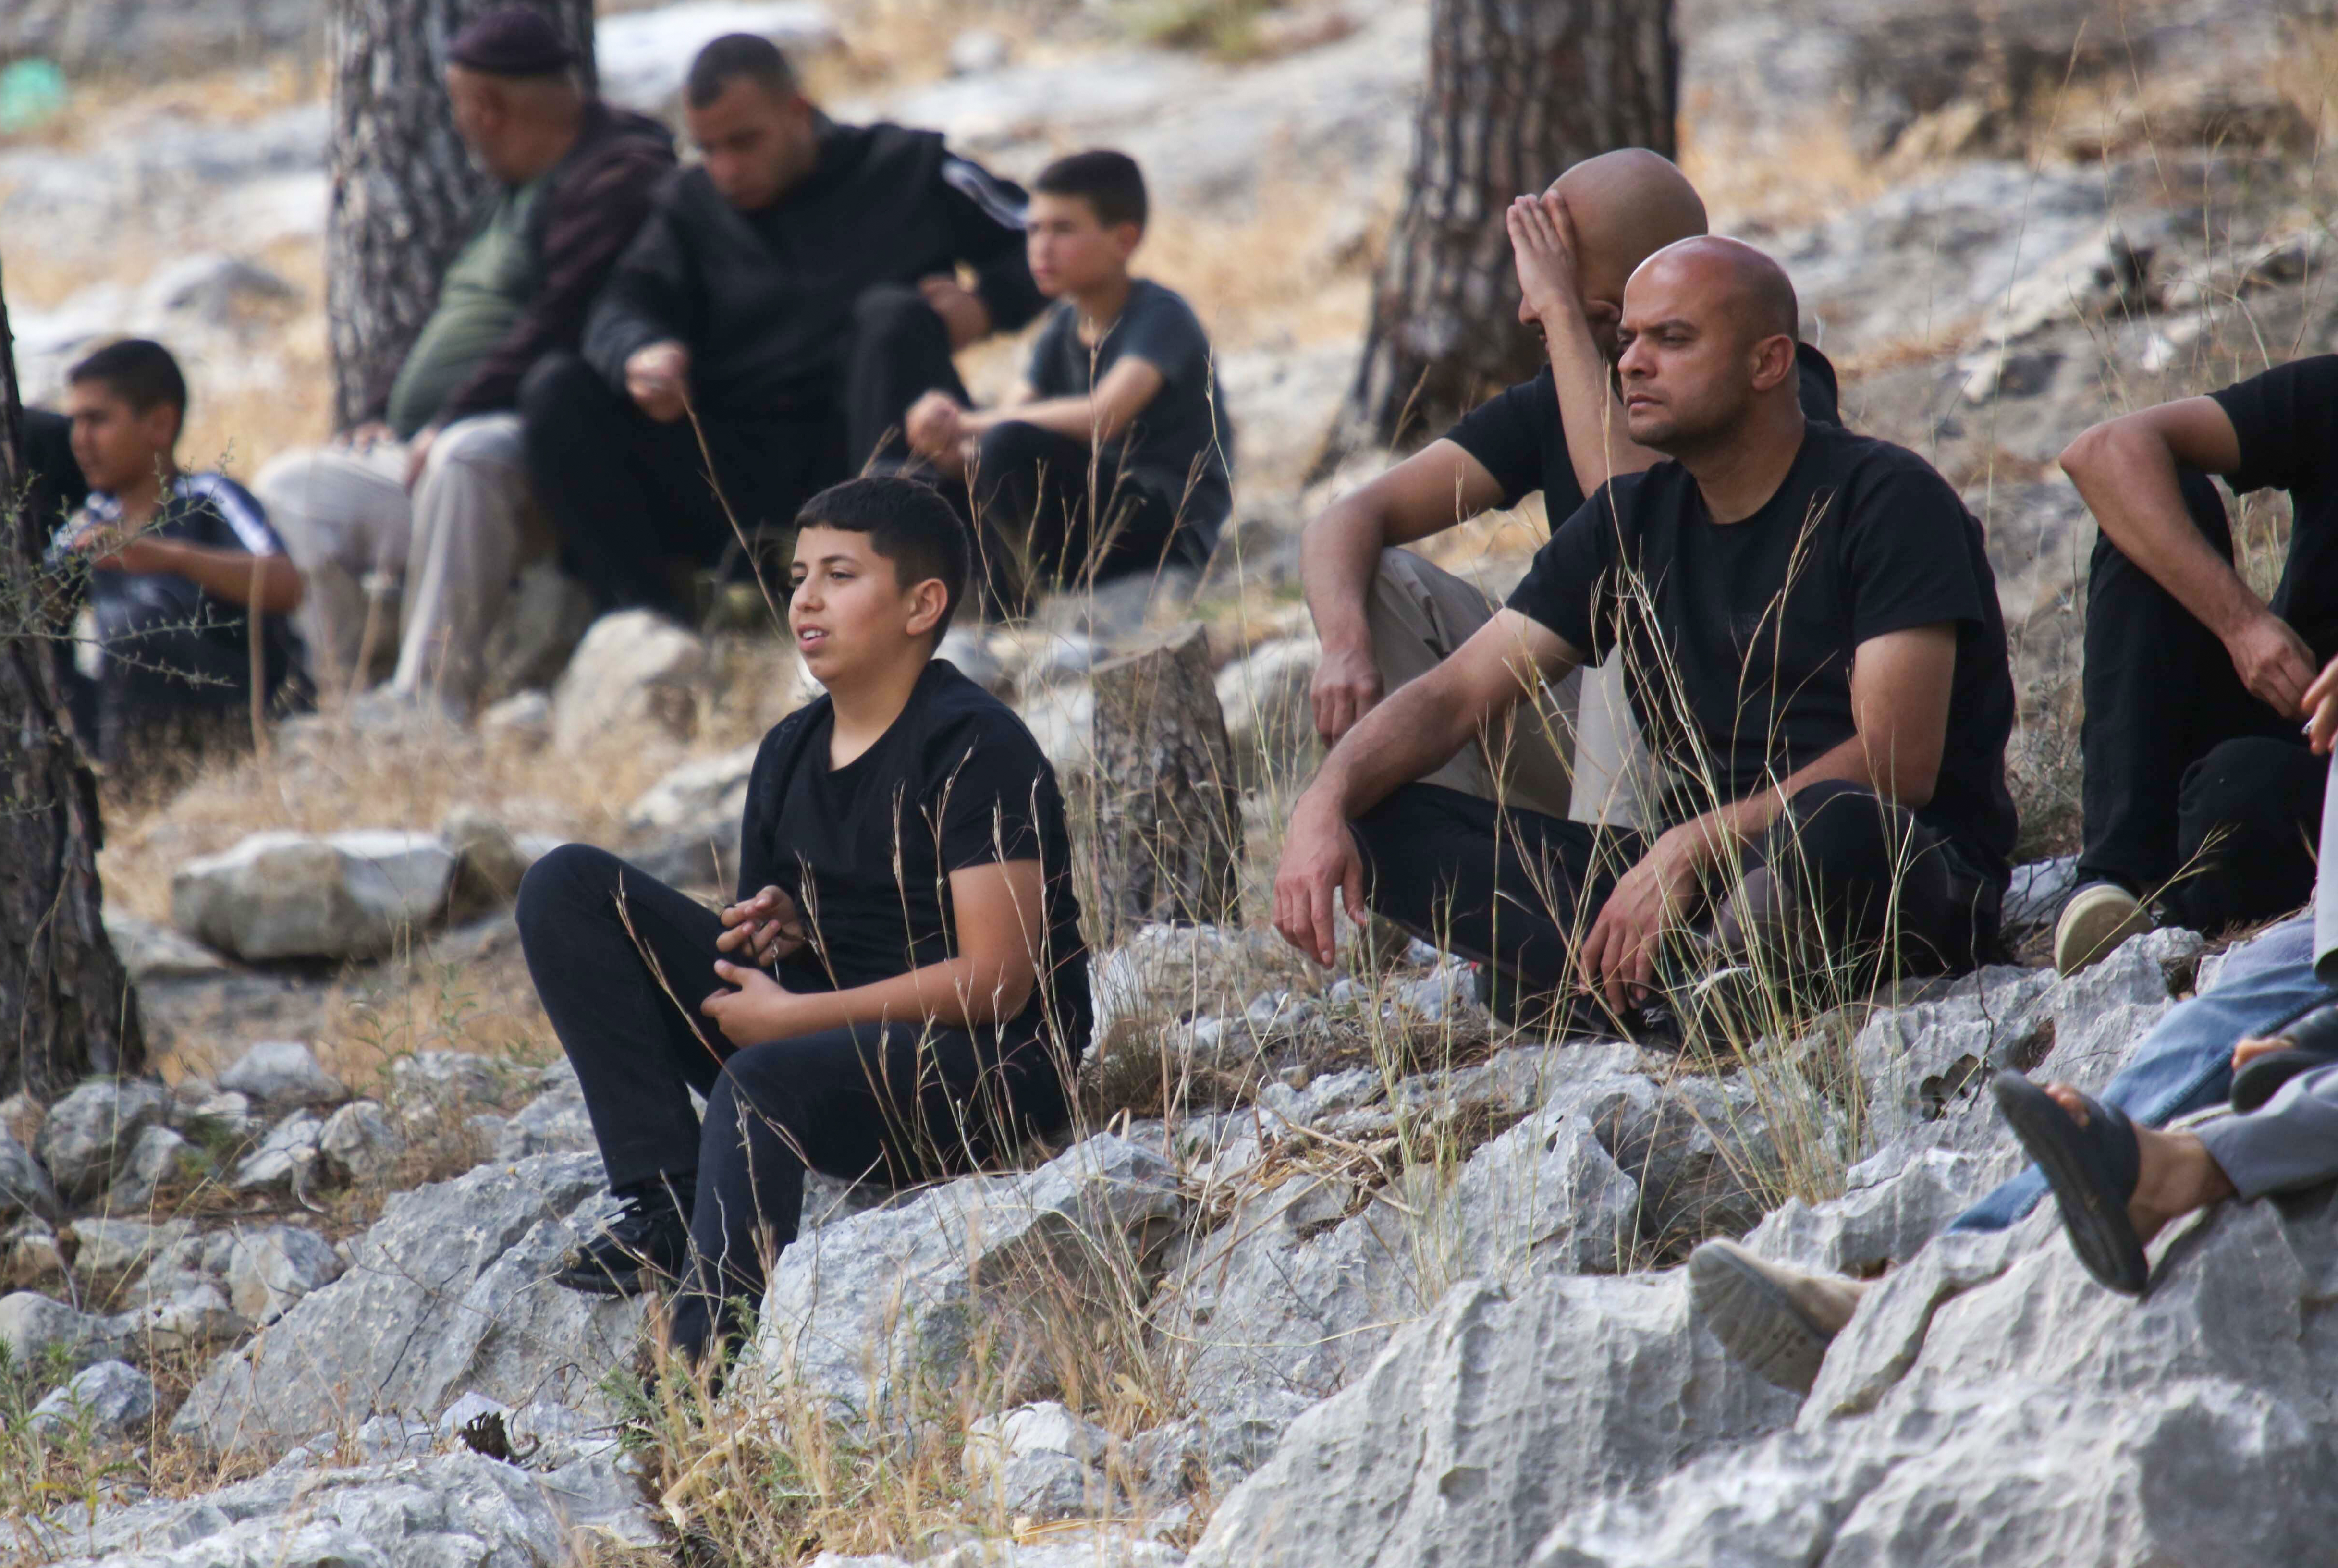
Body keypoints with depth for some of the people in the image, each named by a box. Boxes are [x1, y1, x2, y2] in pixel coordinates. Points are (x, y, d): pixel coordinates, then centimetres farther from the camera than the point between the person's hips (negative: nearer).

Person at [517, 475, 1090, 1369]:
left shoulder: (974, 749, -12)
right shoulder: (790, 753, 12)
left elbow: (997, 981, -18)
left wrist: (794, 1017, -19)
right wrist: (777, 932, -3)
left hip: (989, 1069, -8)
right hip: (822, 1032, 8)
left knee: (764, 1081, -41)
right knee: (566, 887, -2)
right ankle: (663, 1206, -13)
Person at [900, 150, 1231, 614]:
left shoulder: (1161, 317, -12)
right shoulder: (1064, 326, 13)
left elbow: (1104, 416, -29)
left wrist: (968, 424, -25)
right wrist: (952, 447, -23)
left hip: (1171, 530, -9)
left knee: (1015, 446, -30)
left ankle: (1003, 611, -18)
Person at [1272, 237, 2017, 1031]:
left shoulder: (1885, 498, -7)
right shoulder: (1631, 521, 12)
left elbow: (1898, 762, -18)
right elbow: (1455, 695, 8)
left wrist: (1691, 846, -27)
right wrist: (1324, 804, -12)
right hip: (1693, 881, 6)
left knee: (1832, 828, -43)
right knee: (1380, 824, -12)